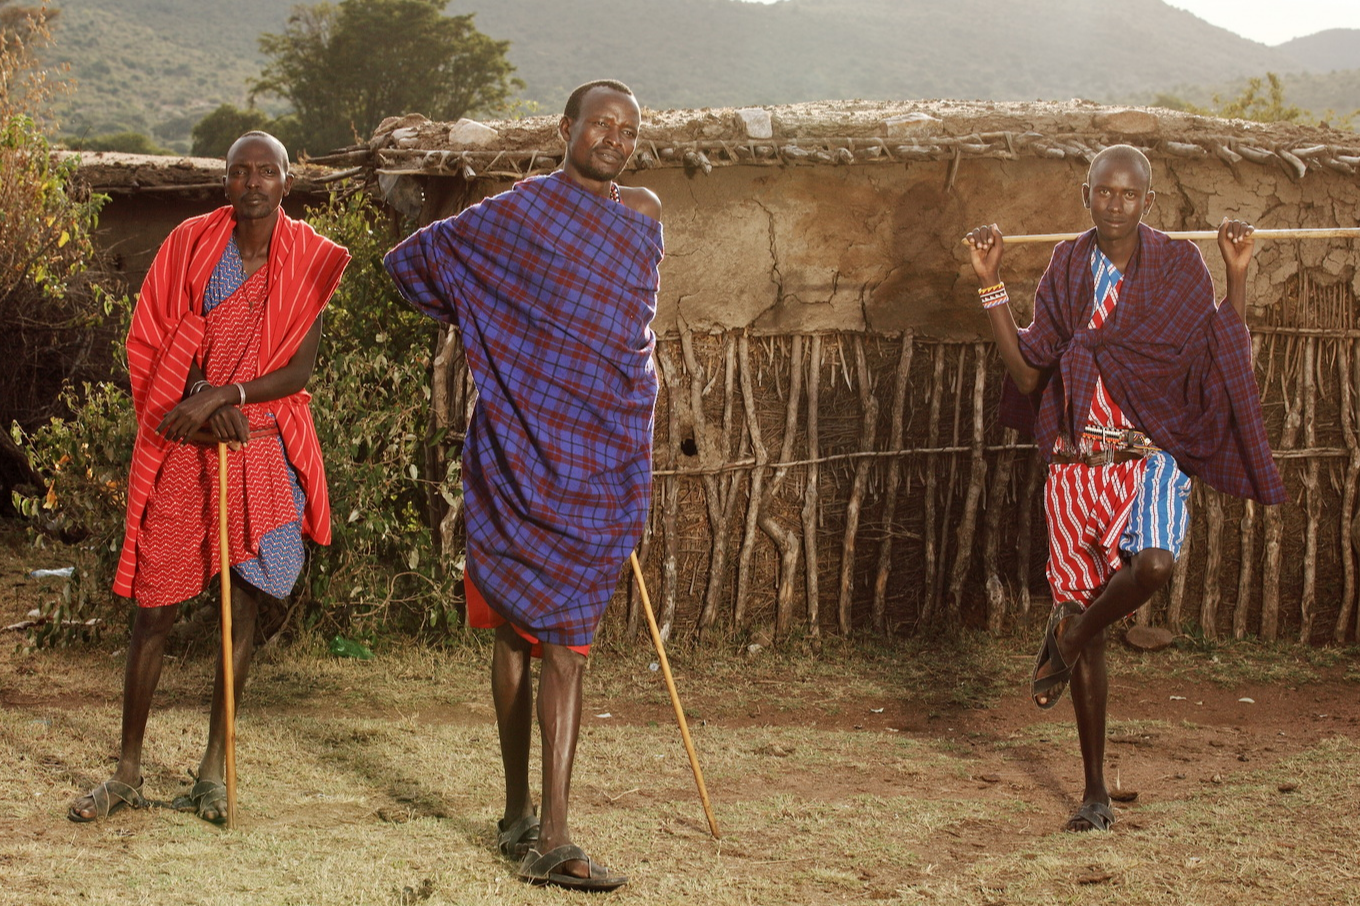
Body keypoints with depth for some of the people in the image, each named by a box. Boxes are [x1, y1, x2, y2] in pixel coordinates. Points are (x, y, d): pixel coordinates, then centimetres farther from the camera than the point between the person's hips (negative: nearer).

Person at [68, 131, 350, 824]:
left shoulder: (308, 261, -1)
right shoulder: (192, 244, 1)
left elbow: (299, 369, -6)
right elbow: (151, 346, 1)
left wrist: (223, 396, -17)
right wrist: (200, 409, -13)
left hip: (260, 447, 0)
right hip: (181, 448, 0)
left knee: (243, 602, 5)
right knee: (154, 605, 0)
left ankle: (213, 768, 16)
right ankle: (128, 772, 10)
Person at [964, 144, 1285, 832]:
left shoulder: (1180, 269, 1)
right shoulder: (1067, 270, 5)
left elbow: (1229, 363, 0)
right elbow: (1027, 374, 2)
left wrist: (1238, 274, -7)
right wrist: (991, 283, -2)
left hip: (1152, 455, -1)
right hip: (1077, 463, 1)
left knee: (1154, 563, -35)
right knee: (1091, 641, 5)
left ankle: (1069, 633, -1)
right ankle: (1095, 793, 18)